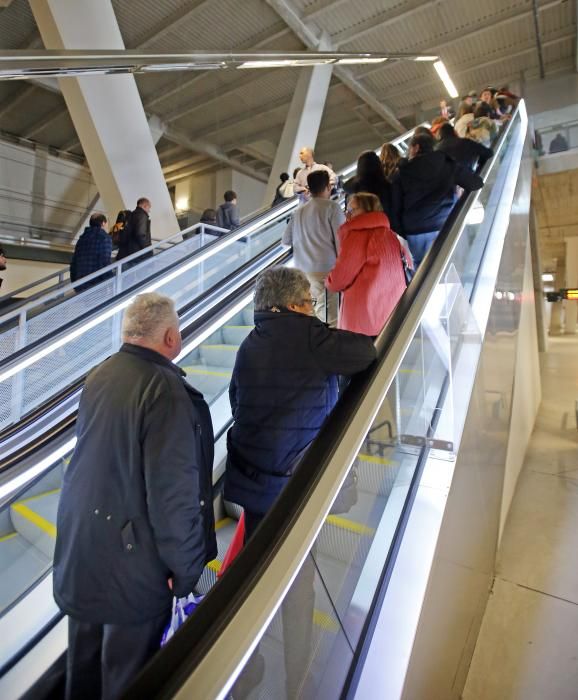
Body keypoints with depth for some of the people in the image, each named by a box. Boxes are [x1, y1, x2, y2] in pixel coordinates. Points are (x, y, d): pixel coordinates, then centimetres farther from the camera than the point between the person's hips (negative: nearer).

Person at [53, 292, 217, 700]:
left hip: (81, 541, 8)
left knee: (86, 649, 29)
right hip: (131, 557, -7)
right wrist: (185, 565, -13)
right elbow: (174, 492, -27)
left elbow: (99, 456, 7)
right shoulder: (166, 390, -28)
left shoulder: (99, 376, -2)